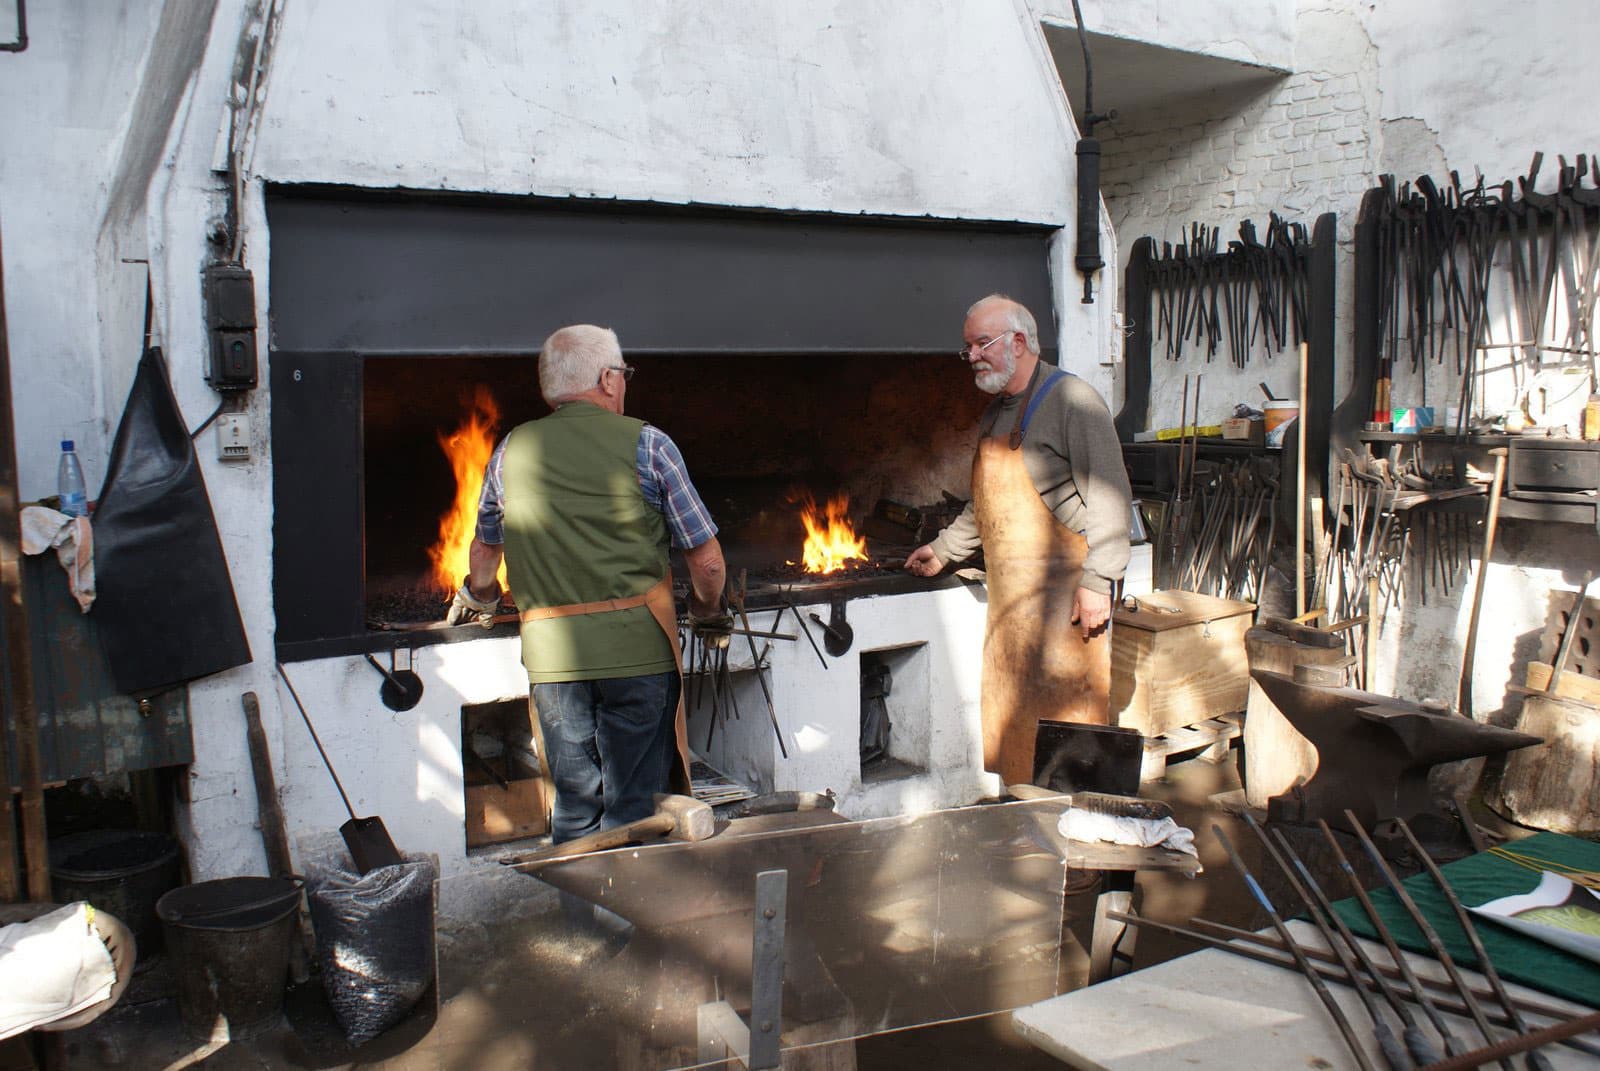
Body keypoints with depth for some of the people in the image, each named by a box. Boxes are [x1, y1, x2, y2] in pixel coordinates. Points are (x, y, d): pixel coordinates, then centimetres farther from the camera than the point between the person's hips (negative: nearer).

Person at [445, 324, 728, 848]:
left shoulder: (511, 451, 8)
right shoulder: (645, 443, -1)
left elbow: (485, 549, 23)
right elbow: (707, 560, -1)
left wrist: (479, 601, 44)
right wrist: (707, 613, 20)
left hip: (552, 656, 3)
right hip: (638, 649, -3)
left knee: (574, 808, 14)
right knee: (633, 812, 6)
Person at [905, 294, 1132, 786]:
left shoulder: (1070, 401, -10)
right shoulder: (995, 413, 17)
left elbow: (1109, 498, -17)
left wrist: (1096, 583, -21)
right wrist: (943, 549, 31)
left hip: (1063, 593, -9)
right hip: (1008, 597, 9)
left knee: (1064, 712, -5)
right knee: (1006, 714, 12)